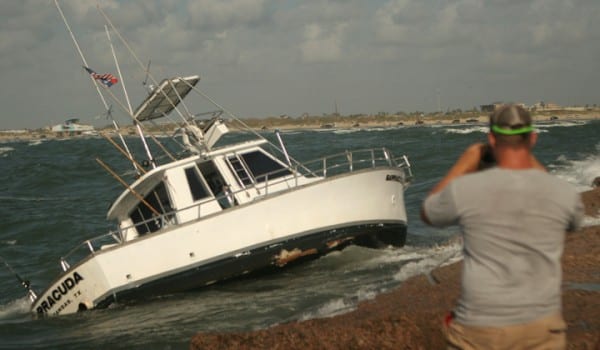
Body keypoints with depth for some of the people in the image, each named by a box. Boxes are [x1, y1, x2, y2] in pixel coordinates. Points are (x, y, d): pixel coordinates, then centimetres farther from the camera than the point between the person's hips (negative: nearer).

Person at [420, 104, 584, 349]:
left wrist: (463, 165, 14)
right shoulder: (564, 193, -8)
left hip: (481, 329, -1)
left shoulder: (465, 190, -14)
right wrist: (535, 167, 19)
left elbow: (427, 213, 9)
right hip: (542, 328, 2)